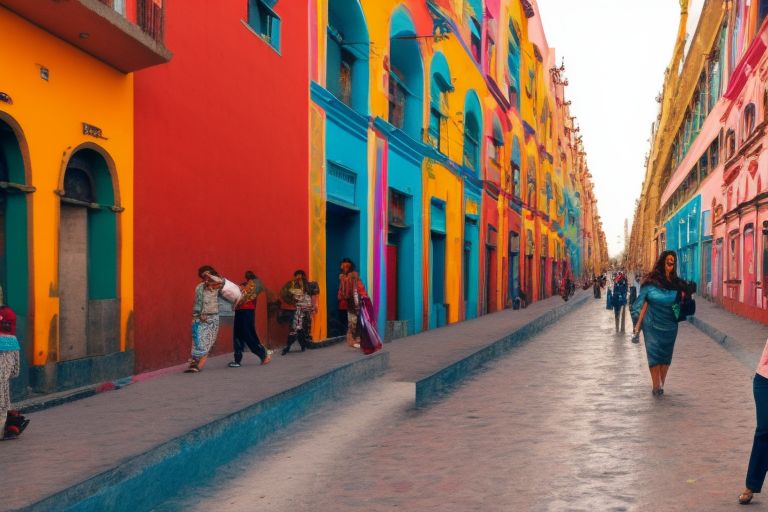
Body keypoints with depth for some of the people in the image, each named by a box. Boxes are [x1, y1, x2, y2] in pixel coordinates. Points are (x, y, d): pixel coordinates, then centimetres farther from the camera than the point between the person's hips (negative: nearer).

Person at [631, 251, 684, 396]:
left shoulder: (676, 283, 6)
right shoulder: (651, 282, -3)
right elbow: (644, 303, -3)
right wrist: (638, 323, -7)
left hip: (669, 324, 3)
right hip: (652, 324, -3)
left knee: (666, 354, 6)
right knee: (653, 353, -8)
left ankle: (660, 385, 15)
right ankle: (657, 386, -9)